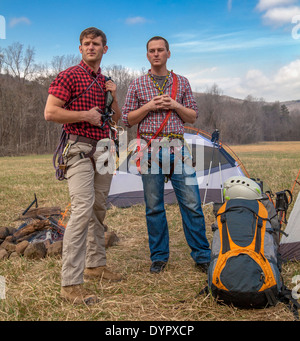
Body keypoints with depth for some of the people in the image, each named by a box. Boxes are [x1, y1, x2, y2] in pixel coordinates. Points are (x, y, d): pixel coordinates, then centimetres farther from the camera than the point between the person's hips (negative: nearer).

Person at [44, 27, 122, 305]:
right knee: (82, 210, -19)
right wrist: (86, 115, -13)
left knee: (99, 209, 13)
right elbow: (50, 112, -12)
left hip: (104, 149, 8)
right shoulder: (68, 76, -4)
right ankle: (70, 284, -16)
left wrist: (113, 97, 4)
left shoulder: (105, 81, 18)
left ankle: (95, 264, 28)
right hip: (80, 149, -8)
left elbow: (116, 119, 22)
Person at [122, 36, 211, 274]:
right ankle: (159, 257, 16)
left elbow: (193, 117, 11)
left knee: (192, 204, -2)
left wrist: (175, 105, -6)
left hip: (178, 149, 1)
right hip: (150, 149, 0)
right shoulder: (138, 85, 9)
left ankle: (202, 256, 10)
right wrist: (149, 106, -8)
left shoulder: (182, 82, 12)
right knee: (154, 207, 3)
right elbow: (127, 119, 7)